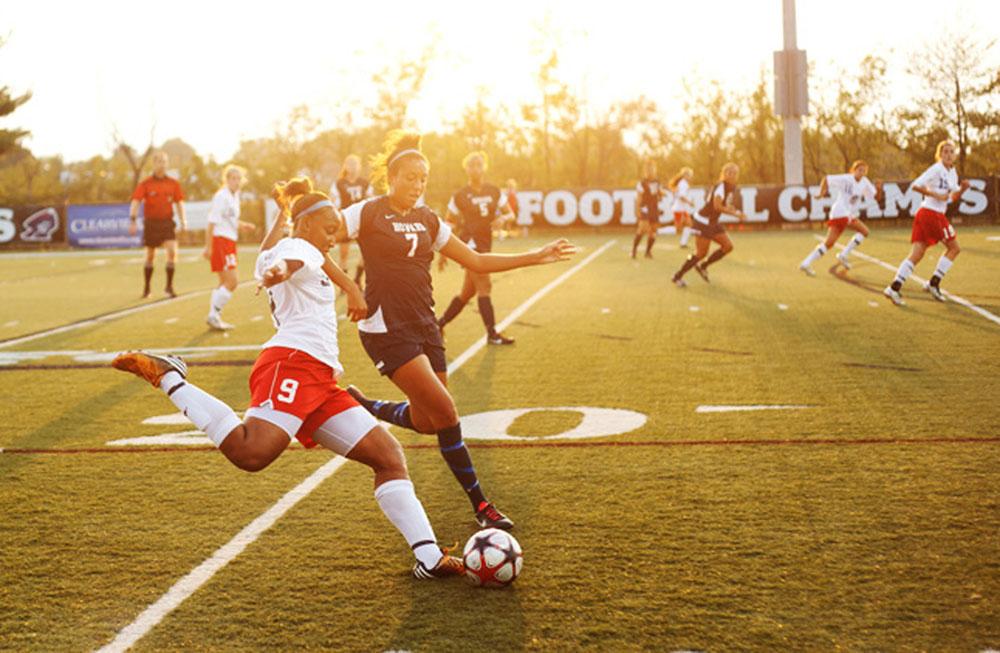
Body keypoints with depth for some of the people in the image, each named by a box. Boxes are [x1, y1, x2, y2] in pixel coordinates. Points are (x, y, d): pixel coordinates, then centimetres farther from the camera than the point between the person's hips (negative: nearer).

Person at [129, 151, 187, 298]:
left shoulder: (173, 183, 5)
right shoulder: (145, 184, -2)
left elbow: (180, 203, 9)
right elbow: (135, 202, -7)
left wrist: (183, 222, 0)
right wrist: (133, 221, -18)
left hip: (167, 222, 1)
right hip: (151, 223, -1)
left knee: (172, 252, -15)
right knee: (150, 256, 8)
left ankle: (169, 286, -4)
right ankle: (146, 288, 22)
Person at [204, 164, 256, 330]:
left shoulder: (235, 195, 14)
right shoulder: (221, 196, -13)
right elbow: (211, 223, -16)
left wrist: (242, 225, 8)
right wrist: (208, 247, -19)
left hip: (230, 241, 10)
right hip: (220, 241, -10)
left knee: (225, 283, 14)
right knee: (231, 282, -14)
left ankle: (214, 317, 19)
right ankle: (213, 315, -9)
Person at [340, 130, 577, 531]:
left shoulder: (428, 221, 13)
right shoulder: (368, 213, -6)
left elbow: (476, 261, 17)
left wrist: (537, 257, 13)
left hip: (423, 326, 7)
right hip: (385, 328, -7)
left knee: (427, 421, 3)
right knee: (445, 411, -14)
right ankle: (479, 504, 1)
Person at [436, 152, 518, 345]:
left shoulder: (494, 192, 7)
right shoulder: (460, 196, -2)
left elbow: (510, 214, 9)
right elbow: (449, 224, 5)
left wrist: (501, 219, -14)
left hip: (485, 246, 6)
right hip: (470, 245, -6)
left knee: (467, 292, 11)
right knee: (484, 286, -13)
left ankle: (439, 324, 27)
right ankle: (492, 334, -11)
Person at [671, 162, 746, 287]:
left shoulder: (732, 188, 5)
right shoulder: (721, 186, -22)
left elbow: (730, 206, 20)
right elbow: (717, 206, -35)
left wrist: (738, 213, 0)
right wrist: (736, 213, -32)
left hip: (713, 223, 9)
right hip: (703, 222, -9)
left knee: (728, 246, 0)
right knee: (701, 253, -6)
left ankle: (702, 267, 15)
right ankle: (678, 276, 9)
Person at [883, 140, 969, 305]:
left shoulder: (952, 172, 17)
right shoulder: (936, 169, -10)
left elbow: (954, 197, 20)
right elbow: (915, 185, -18)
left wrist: (962, 188, 1)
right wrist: (935, 195, -19)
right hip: (931, 213, -8)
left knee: (916, 254, -1)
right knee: (954, 248, 4)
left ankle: (894, 287, -10)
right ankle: (934, 283, 6)